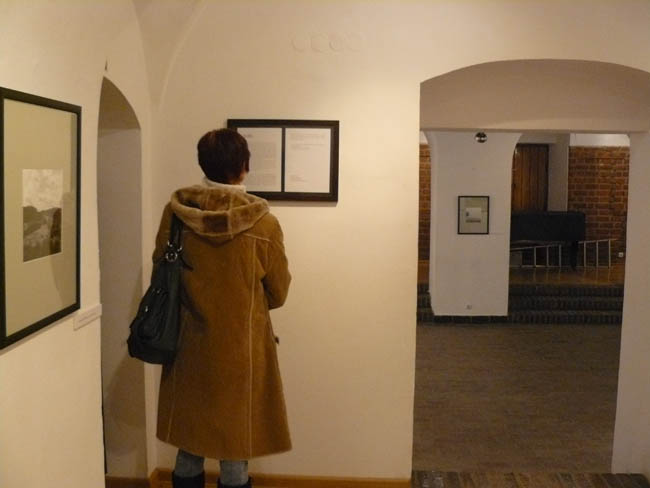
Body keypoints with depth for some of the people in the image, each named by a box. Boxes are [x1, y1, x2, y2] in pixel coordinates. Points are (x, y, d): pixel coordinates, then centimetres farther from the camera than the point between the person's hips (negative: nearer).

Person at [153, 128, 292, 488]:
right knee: (235, 446, 11)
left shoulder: (176, 211, -8)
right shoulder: (262, 222, -15)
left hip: (189, 344, 3)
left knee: (189, 444, 18)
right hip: (241, 348, -3)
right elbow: (278, 293, -4)